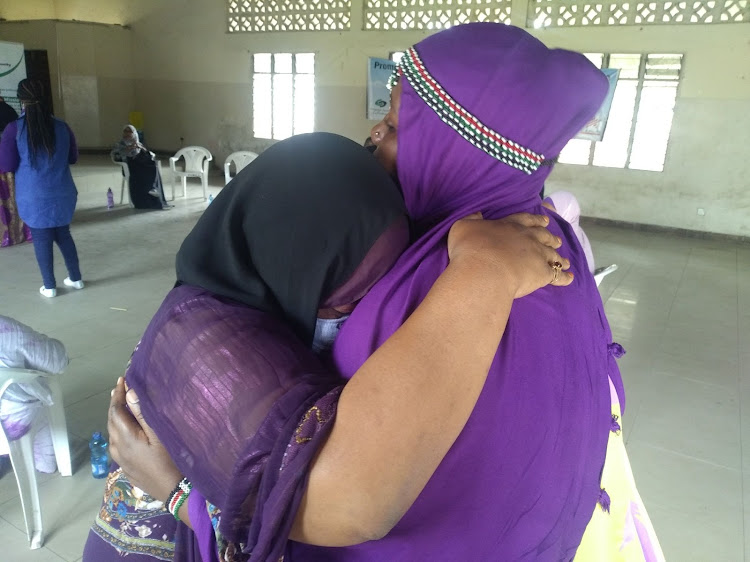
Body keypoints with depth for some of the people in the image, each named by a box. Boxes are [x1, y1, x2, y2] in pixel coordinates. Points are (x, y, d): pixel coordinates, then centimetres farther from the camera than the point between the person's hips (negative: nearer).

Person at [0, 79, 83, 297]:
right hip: (62, 194, 3)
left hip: (34, 196, -3)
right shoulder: (61, 127, -2)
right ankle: (76, 278, 24)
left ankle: (50, 287, 16)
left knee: (41, 238, 8)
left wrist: (25, 160, 11)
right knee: (63, 234, 17)